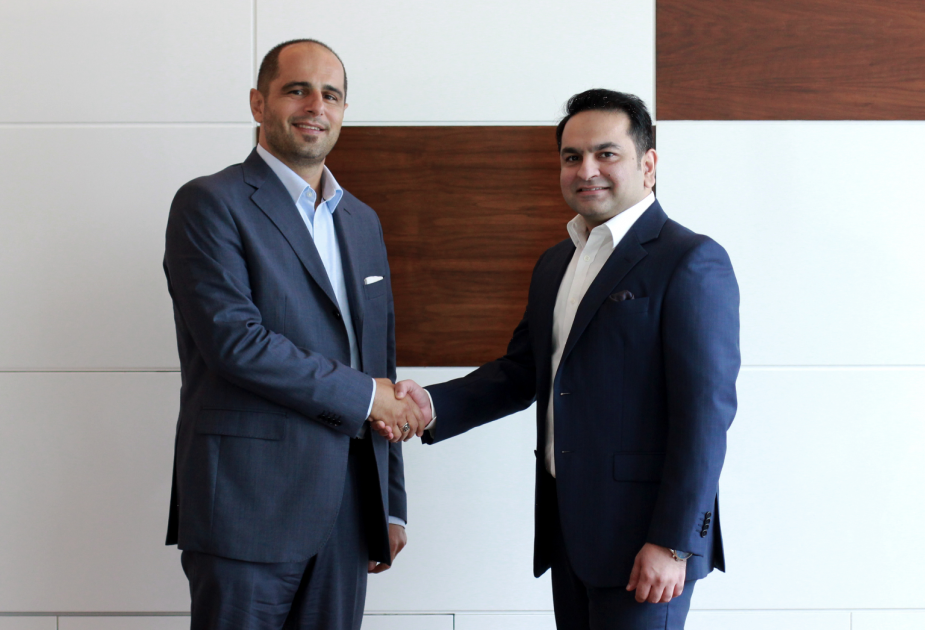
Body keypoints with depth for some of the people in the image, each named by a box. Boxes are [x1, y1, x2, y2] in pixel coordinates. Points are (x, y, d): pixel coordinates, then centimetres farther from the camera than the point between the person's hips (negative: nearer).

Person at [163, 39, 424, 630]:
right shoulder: (210, 203, -5)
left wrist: (392, 506, 16)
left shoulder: (363, 220, 17)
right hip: (250, 506, -6)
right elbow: (235, 340, -17)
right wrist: (364, 395, -11)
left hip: (346, 511, 6)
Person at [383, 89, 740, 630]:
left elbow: (705, 411, -16)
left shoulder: (692, 262, -10)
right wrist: (433, 406, -2)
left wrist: (674, 543, -19)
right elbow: (521, 371, 16)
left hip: (641, 530, -7)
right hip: (566, 525, 7)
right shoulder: (555, 265, 15)